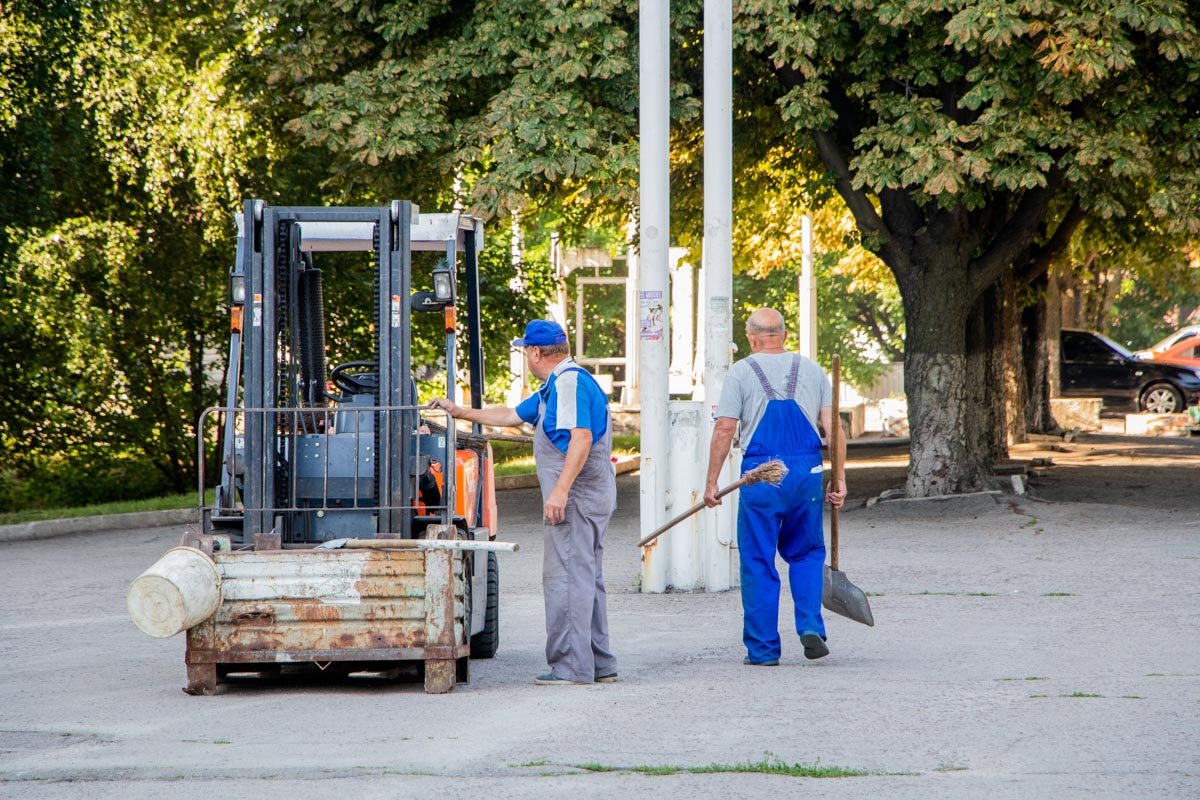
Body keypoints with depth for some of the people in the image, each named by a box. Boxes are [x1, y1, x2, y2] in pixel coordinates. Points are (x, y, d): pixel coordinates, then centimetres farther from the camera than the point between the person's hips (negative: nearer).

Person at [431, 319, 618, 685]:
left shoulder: (569, 383, -13)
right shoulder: (556, 386, 21)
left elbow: (581, 439, -23)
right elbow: (512, 415, 32)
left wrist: (560, 490, -27)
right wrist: (460, 412, 35)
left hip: (574, 496, -11)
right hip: (590, 498, 11)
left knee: (566, 577, -10)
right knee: (586, 579, 12)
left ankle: (571, 665, -11)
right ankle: (598, 664, 15)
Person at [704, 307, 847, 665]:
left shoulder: (741, 372, 2)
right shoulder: (812, 370, 10)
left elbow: (724, 430, -5)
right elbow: (833, 427, 5)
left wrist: (711, 482, -2)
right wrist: (839, 479, 8)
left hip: (760, 476, -2)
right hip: (808, 474, 3)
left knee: (758, 563, 6)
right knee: (806, 554, 18)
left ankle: (763, 648, 7)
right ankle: (811, 626, -1)